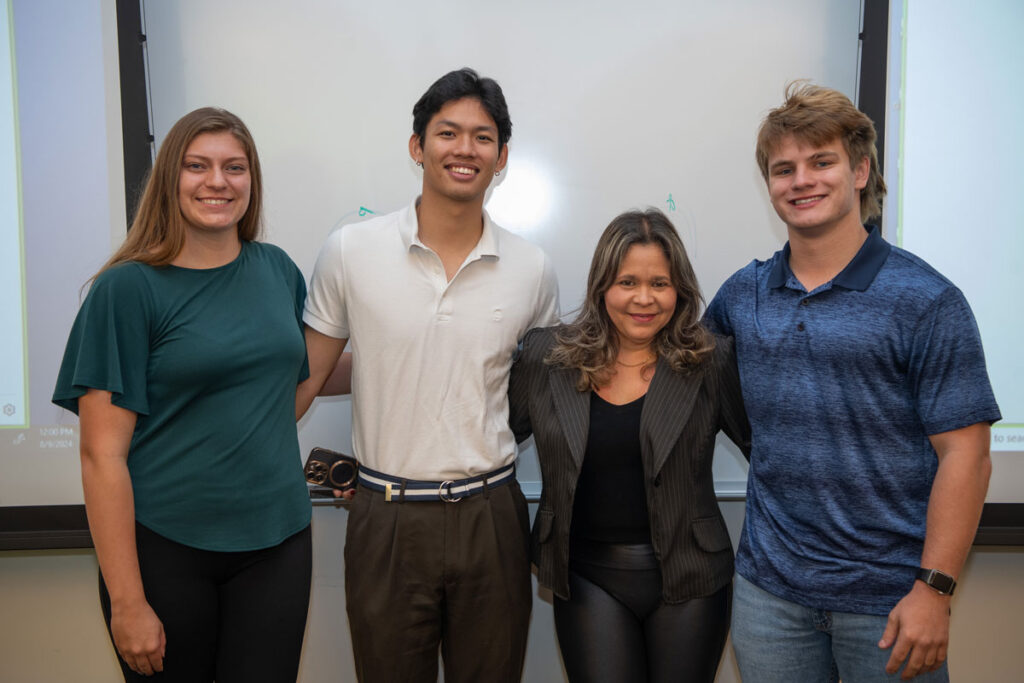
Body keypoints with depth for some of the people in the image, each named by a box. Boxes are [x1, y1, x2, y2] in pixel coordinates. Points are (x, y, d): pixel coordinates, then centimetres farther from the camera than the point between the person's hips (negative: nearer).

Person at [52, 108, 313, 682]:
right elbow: (103, 453, -12)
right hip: (164, 548, -3)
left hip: (277, 541, 4)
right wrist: (128, 601, -13)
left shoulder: (278, 269, 4)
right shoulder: (129, 288, -9)